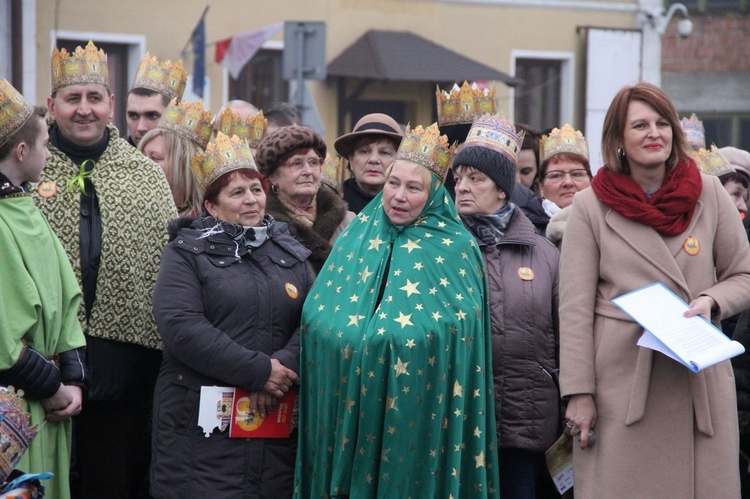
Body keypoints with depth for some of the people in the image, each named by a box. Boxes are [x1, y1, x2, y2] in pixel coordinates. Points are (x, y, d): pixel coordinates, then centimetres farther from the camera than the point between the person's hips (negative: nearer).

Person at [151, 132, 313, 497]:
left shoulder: (289, 252, 16)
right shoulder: (186, 252, 2)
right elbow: (180, 327, -13)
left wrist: (285, 365, -15)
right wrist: (258, 371, -16)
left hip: (275, 427, 4)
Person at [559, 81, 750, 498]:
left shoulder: (709, 194, 7)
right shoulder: (591, 206, 2)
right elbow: (575, 307, -1)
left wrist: (711, 301, -8)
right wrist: (579, 393, -7)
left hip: (699, 381, 2)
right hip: (620, 383, -2)